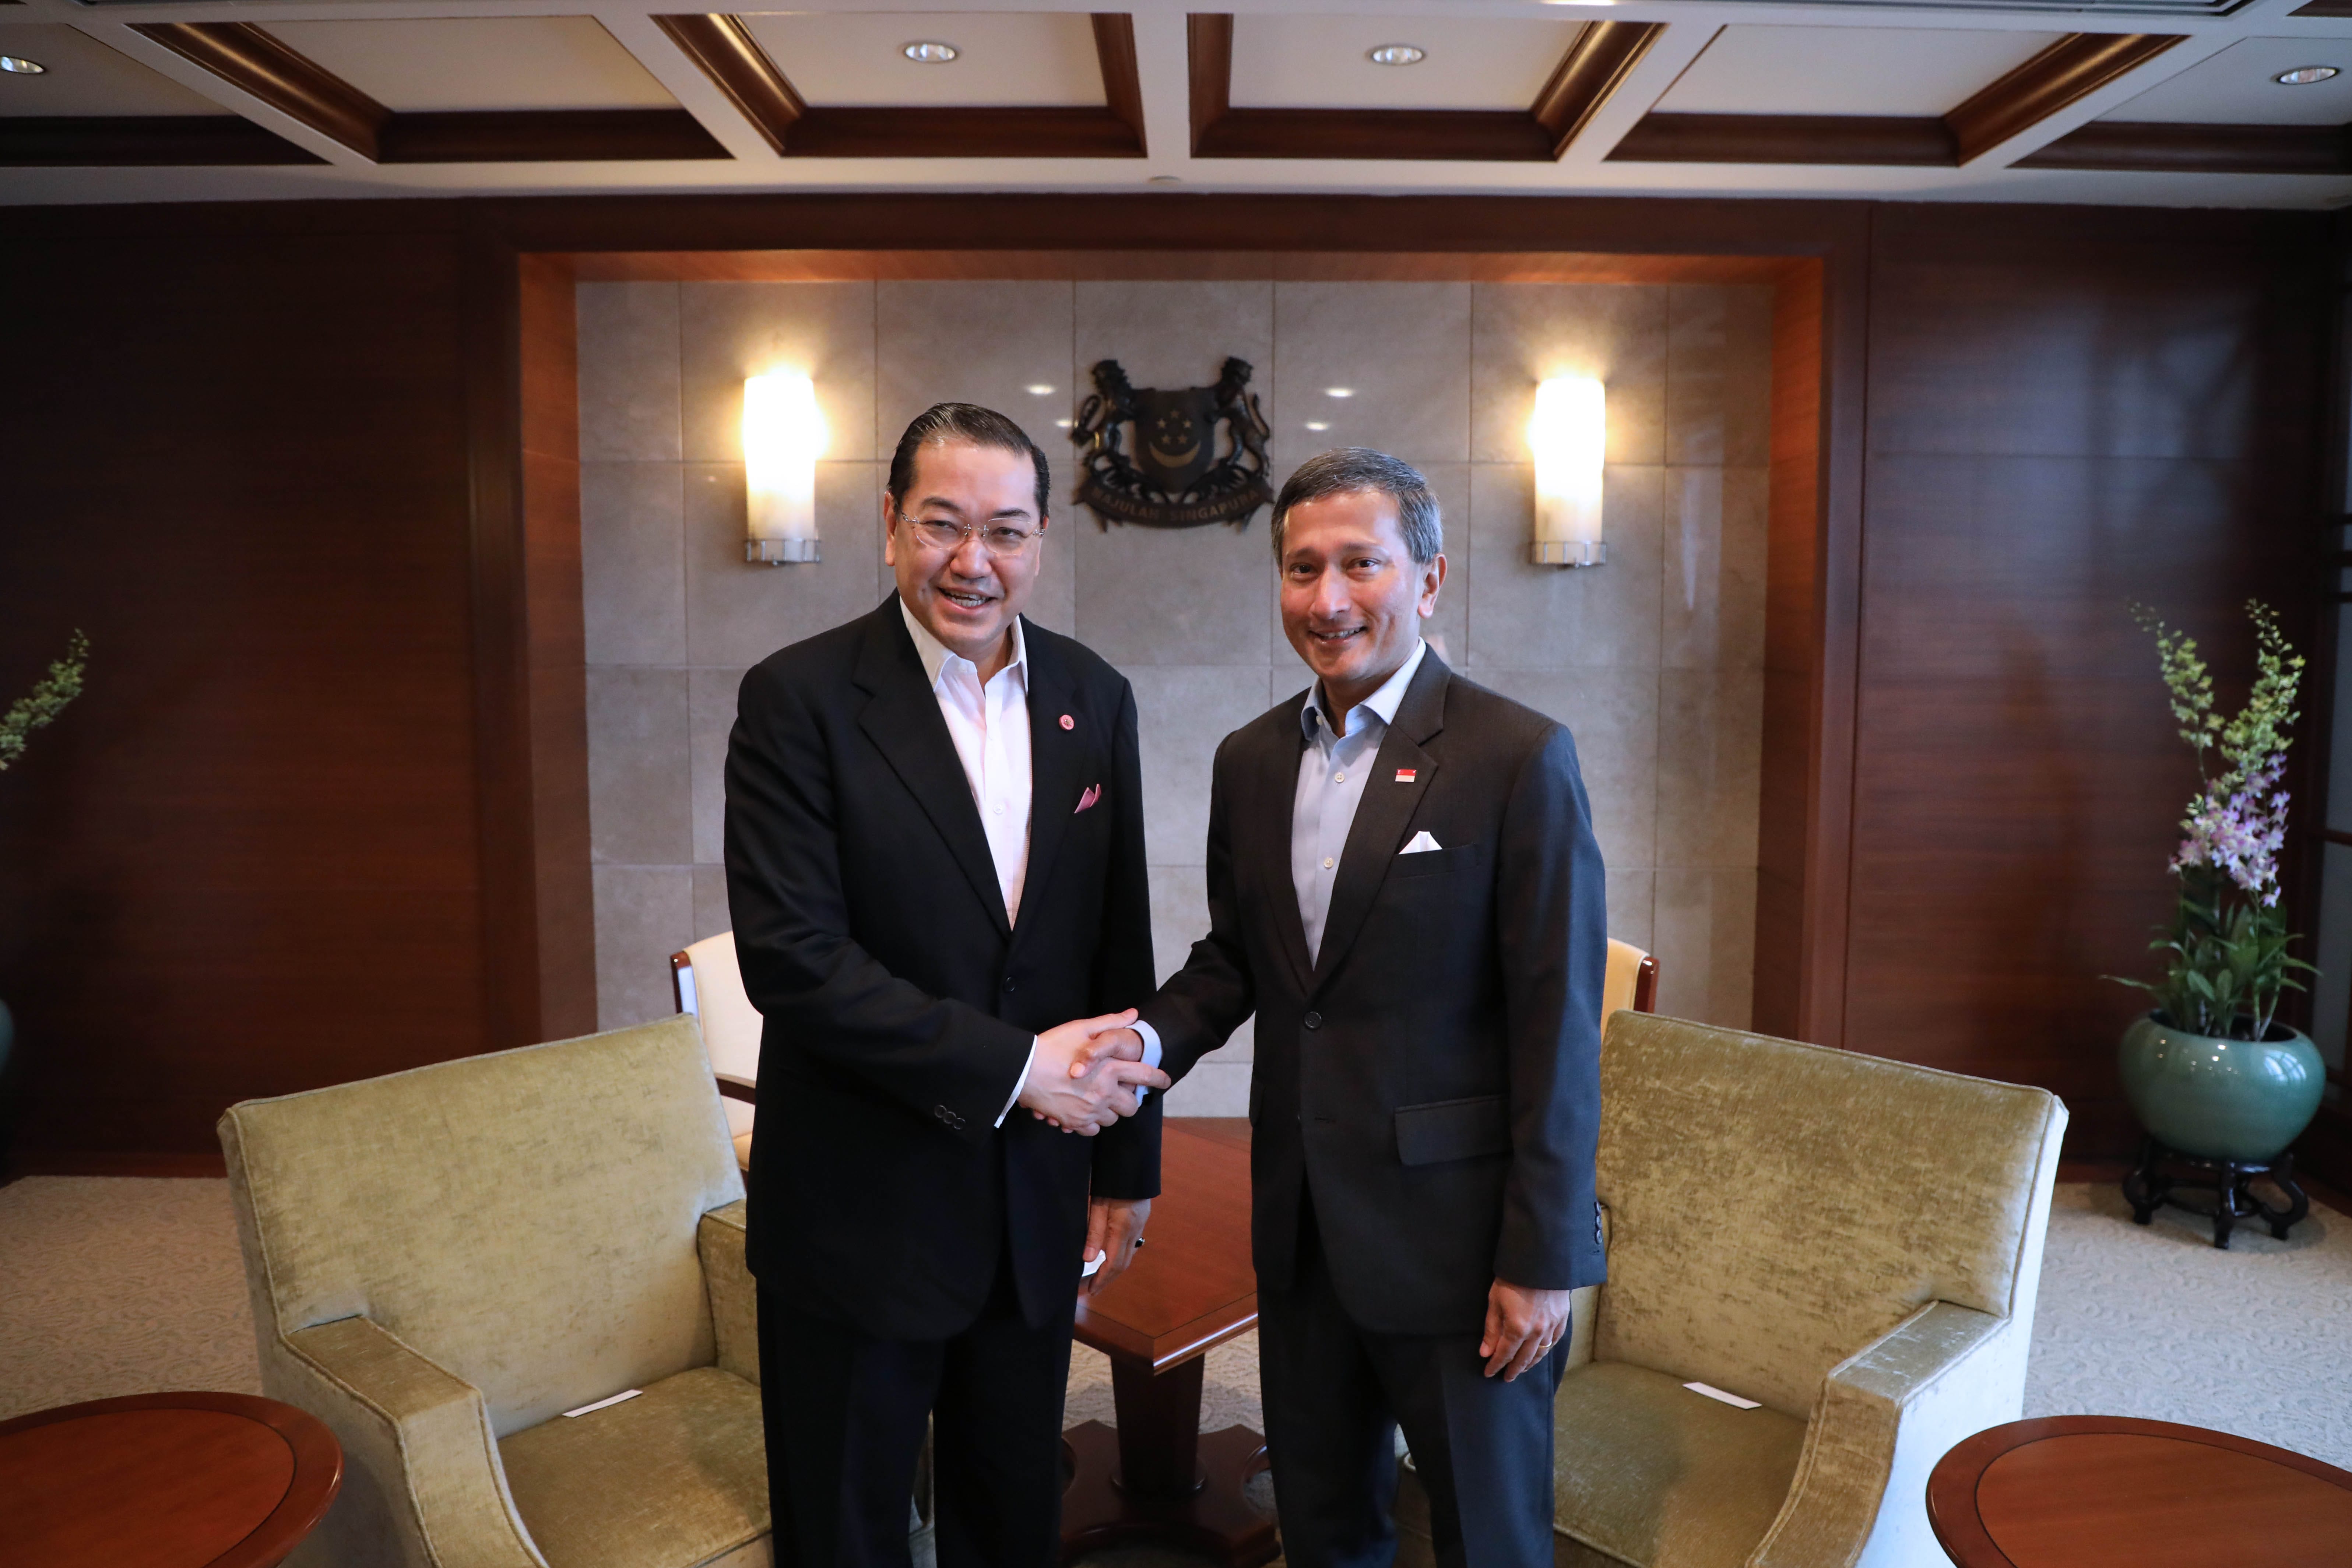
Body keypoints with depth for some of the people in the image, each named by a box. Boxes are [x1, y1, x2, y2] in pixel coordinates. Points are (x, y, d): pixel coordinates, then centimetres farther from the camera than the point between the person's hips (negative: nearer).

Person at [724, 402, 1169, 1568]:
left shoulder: (1094, 700, 2)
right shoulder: (799, 698, -12)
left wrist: (1127, 1158, 10)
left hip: (1034, 1199, 4)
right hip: (858, 1207, -4)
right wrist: (1012, 1065, -19)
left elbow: (1120, 947, 7)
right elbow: (790, 956, -20)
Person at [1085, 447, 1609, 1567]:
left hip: (1456, 1234, -5)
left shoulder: (1519, 758, -13)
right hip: (1300, 1224, 5)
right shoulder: (1248, 760, 5)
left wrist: (1541, 1261, -13)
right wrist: (1153, 1037, -7)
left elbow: (1558, 1027, -13)